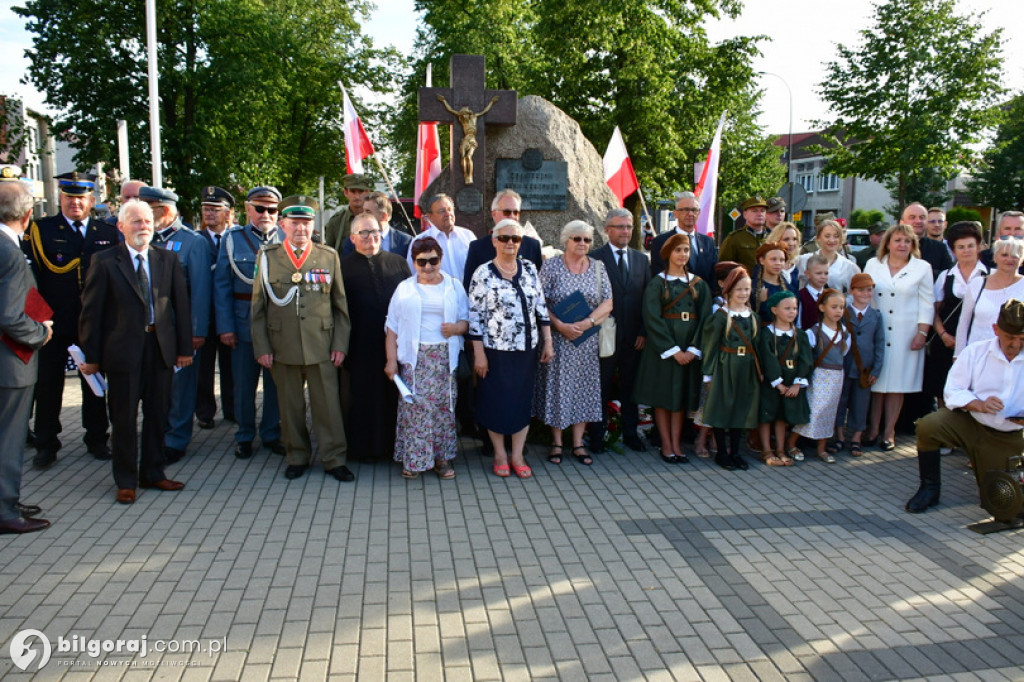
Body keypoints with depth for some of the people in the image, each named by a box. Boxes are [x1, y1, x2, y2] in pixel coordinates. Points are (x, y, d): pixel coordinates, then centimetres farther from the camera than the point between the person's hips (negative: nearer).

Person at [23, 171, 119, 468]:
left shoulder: (109, 234, 5)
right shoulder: (40, 230, 1)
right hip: (53, 322, -1)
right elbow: (31, 275, -4)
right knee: (48, 383, 6)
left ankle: (96, 439, 23)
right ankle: (46, 444, 18)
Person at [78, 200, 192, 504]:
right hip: (123, 350, -3)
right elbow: (91, 311, -3)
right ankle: (126, 480, 18)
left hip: (160, 347, 3)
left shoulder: (168, 260, 7)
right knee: (124, 418, 5)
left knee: (157, 414, 11)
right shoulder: (105, 262, -2)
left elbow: (181, 305, 7)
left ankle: (153, 473, 25)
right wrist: (91, 356, -5)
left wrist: (184, 347, 3)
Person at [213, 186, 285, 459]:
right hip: (244, 324, 0)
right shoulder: (233, 239, 2)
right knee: (244, 383, 8)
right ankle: (244, 435, 25)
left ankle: (272, 433, 26)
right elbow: (222, 285, 1)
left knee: (276, 382, 9)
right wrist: (225, 326, -6)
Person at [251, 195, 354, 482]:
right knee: (290, 406, 9)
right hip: (282, 347, 1)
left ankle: (334, 459, 13)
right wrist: (261, 347, 0)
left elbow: (341, 305, 7)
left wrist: (340, 344, 1)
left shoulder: (329, 256, 6)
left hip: (321, 346, 0)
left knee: (328, 403, 1)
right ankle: (297, 457, 24)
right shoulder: (268, 256, 6)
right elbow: (258, 306, 5)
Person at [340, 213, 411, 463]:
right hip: (359, 346, -2)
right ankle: (363, 448, 21)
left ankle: (392, 444, 23)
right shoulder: (343, 267, 1)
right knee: (362, 397, 7)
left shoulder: (398, 262, 8)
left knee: (393, 395, 9)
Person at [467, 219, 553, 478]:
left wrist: (547, 342, 4)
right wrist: (478, 354, -10)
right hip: (495, 350, -3)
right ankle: (500, 454, 24)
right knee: (496, 401, 7)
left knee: (523, 400, 9)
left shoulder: (529, 269, 5)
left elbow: (541, 307, 8)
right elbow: (475, 317, -8)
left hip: (527, 348, 4)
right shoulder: (483, 274, -7)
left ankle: (517, 455, 22)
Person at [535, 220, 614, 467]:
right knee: (557, 385, 3)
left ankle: (578, 443, 14)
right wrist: (560, 326, -19)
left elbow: (607, 303, -1)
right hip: (557, 337, -2)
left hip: (587, 339, 3)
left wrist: (586, 323, -15)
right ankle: (557, 442, 15)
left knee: (584, 387, 5)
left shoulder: (598, 267, 5)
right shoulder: (551, 266, -3)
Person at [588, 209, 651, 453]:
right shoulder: (594, 258, -3)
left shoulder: (641, 259, 11)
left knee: (630, 387, 12)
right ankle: (597, 436, 17)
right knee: (601, 388, 6)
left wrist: (644, 332, 1)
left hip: (634, 337, 4)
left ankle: (630, 434, 24)